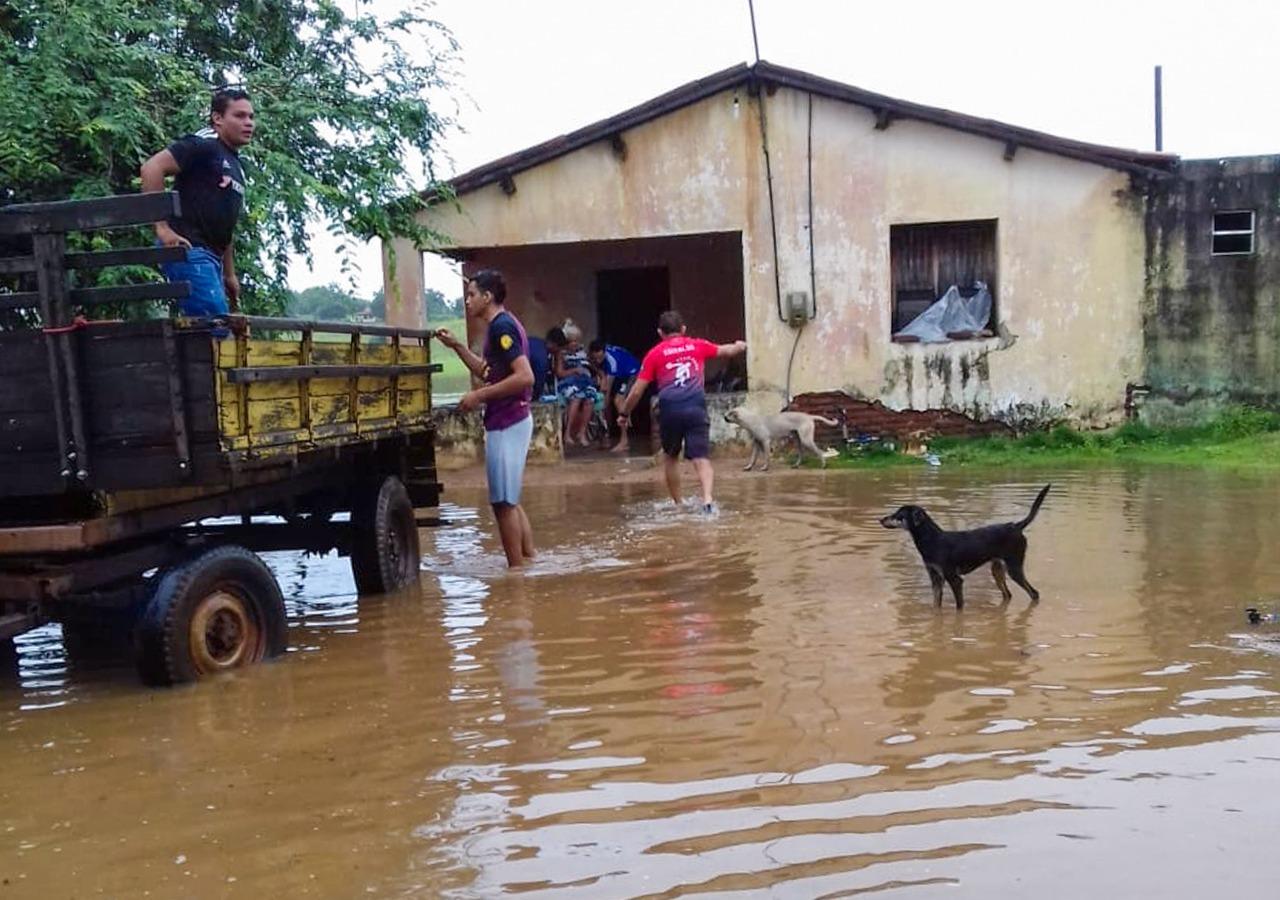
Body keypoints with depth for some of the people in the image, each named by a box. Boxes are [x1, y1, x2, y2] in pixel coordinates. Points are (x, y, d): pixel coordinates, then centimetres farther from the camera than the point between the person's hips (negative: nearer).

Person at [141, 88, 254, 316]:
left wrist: (230, 274, 23)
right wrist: (162, 228, -19)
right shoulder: (203, 145, -4)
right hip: (188, 250, -9)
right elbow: (152, 168, -17)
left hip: (211, 256, 9)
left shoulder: (235, 166, 22)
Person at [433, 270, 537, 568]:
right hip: (511, 421, 10)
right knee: (509, 500, 15)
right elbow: (489, 372, 25)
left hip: (506, 424, -10)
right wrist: (457, 347, 17)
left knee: (503, 502, -3)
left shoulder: (501, 326, -16)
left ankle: (517, 570, 4)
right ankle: (529, 560, 19)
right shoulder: (502, 325, 14)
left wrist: (479, 396, -21)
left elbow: (525, 376, -25)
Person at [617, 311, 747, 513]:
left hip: (670, 409, 0)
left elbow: (637, 390, 8)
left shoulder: (654, 354, 10)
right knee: (701, 458, -2)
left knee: (670, 457, 20)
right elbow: (727, 350, 34)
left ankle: (677, 504, 26)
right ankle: (707, 499, -23)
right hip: (696, 407, 0)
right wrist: (740, 346, 56)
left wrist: (624, 413, 22)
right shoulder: (697, 345, 16)